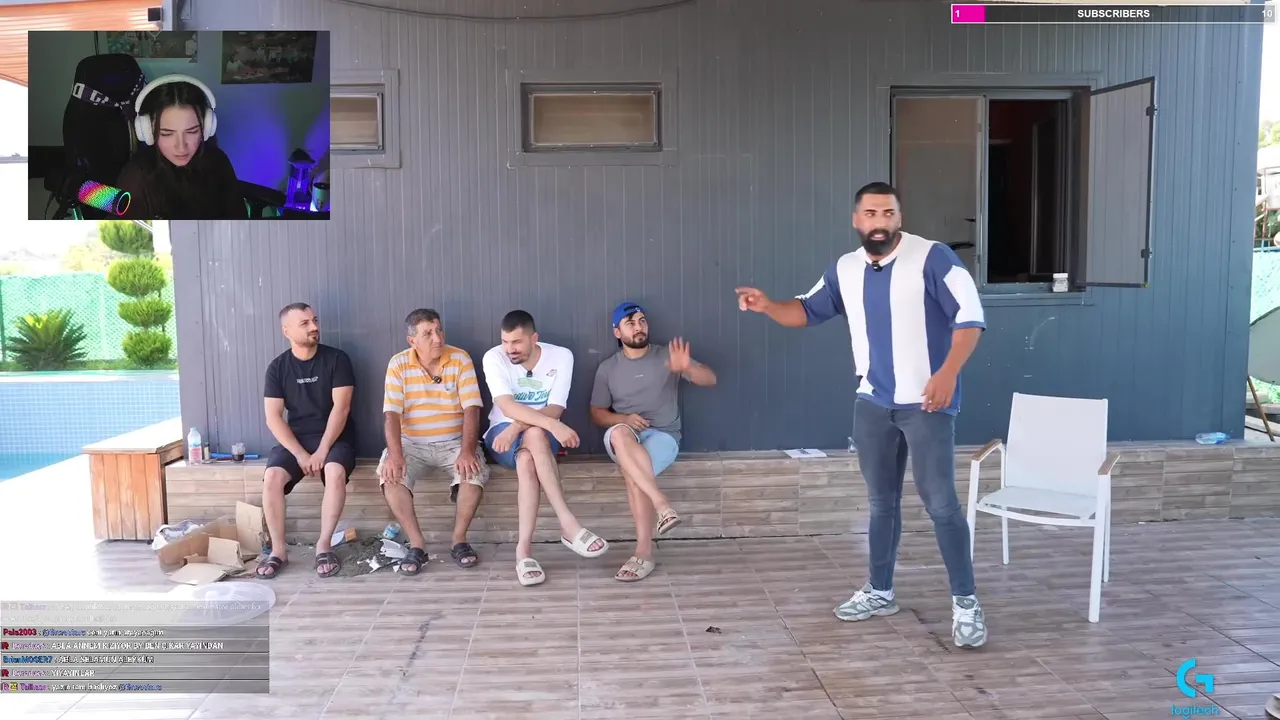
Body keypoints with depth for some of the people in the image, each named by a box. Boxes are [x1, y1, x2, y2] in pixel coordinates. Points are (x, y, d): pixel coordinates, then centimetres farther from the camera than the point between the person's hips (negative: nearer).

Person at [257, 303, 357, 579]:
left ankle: (323, 546, -20)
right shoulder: (277, 367, 1)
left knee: (335, 472, -34)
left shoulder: (336, 359, -5)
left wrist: (322, 451, -19)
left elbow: (341, 408, -11)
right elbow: (273, 417, -3)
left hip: (334, 437, -2)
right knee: (272, 477, -26)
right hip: (295, 438, 2)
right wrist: (300, 454, -15)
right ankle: (278, 550, -12)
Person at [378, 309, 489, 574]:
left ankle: (459, 540, -11)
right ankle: (417, 544, -17)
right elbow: (392, 413, -11)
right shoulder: (398, 364, -5)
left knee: (474, 471, -29)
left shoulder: (460, 359, -6)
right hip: (412, 443, 1)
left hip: (454, 442, 0)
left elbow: (471, 409, -12)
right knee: (390, 475, -28)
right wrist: (395, 454, -27)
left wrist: (467, 450, -26)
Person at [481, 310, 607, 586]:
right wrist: (553, 425, -38)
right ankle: (569, 524, -38)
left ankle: (524, 547, -36)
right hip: (502, 433, -1)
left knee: (527, 461, -37)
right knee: (535, 435, -37)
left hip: (543, 434, 1)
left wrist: (517, 427, -28)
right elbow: (507, 407, -24)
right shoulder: (494, 358, -10)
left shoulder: (561, 356, -7)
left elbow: (555, 410, -13)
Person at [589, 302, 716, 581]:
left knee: (633, 473, -32)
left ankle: (644, 554, -26)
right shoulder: (607, 367, 11)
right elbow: (597, 412, 13)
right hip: (625, 437, 1)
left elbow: (710, 380, -5)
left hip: (662, 435, -1)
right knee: (619, 433, -37)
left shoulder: (667, 357, 5)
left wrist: (688, 368, -28)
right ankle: (662, 504, -43)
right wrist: (623, 418, -9)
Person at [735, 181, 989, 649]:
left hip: (927, 403, -6)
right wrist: (768, 307, -6)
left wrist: (948, 373, -27)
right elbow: (807, 311, 14)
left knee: (940, 502, -5)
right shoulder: (845, 269, 5)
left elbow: (970, 316, -16)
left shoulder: (932, 258, -13)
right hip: (873, 403, 6)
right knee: (881, 501, 15)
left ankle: (966, 603, 7)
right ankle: (880, 592, 29)